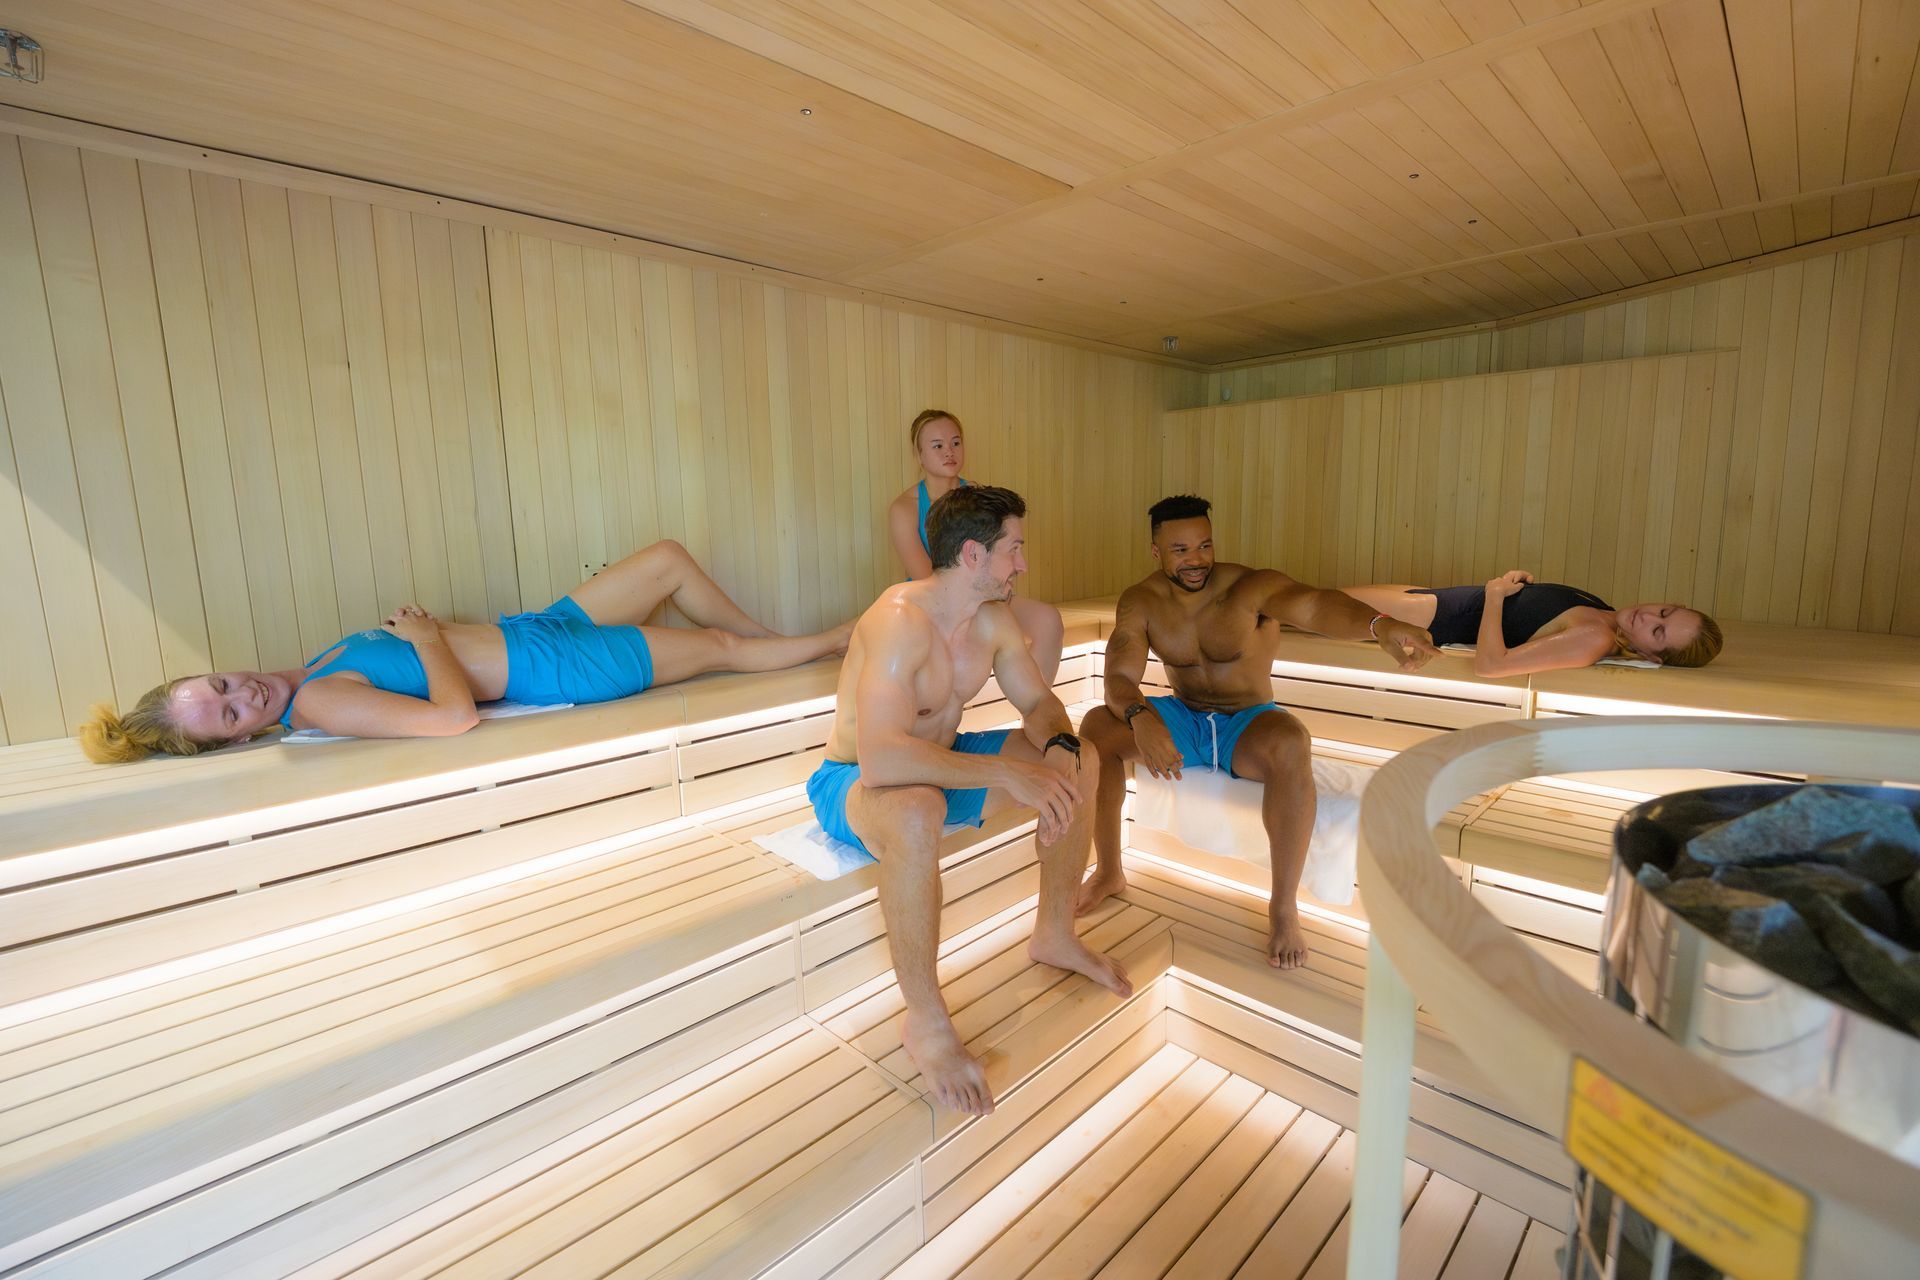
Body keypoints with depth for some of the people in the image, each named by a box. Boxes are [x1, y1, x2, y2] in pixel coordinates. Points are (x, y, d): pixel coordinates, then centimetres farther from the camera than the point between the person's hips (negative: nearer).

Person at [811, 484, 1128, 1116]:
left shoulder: (992, 618, -4)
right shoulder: (900, 620, -31)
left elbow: (1038, 701, 5)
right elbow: (882, 758, -41)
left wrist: (1060, 747, -19)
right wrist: (1008, 772, -40)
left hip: (940, 762, 8)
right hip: (852, 782, -8)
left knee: (1082, 760, -1)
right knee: (916, 812, -43)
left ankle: (1054, 935, 16)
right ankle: (926, 1022, -19)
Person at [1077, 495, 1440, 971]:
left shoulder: (1251, 586, -18)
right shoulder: (1140, 601, -8)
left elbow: (1312, 603, -40)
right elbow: (1120, 676, -19)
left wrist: (1381, 625, -62)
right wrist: (1139, 718, -43)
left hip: (1248, 723, -2)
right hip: (1182, 721, 3)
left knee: (1291, 743, -38)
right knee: (1096, 726, -23)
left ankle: (1284, 907, -21)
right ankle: (1109, 872, -7)